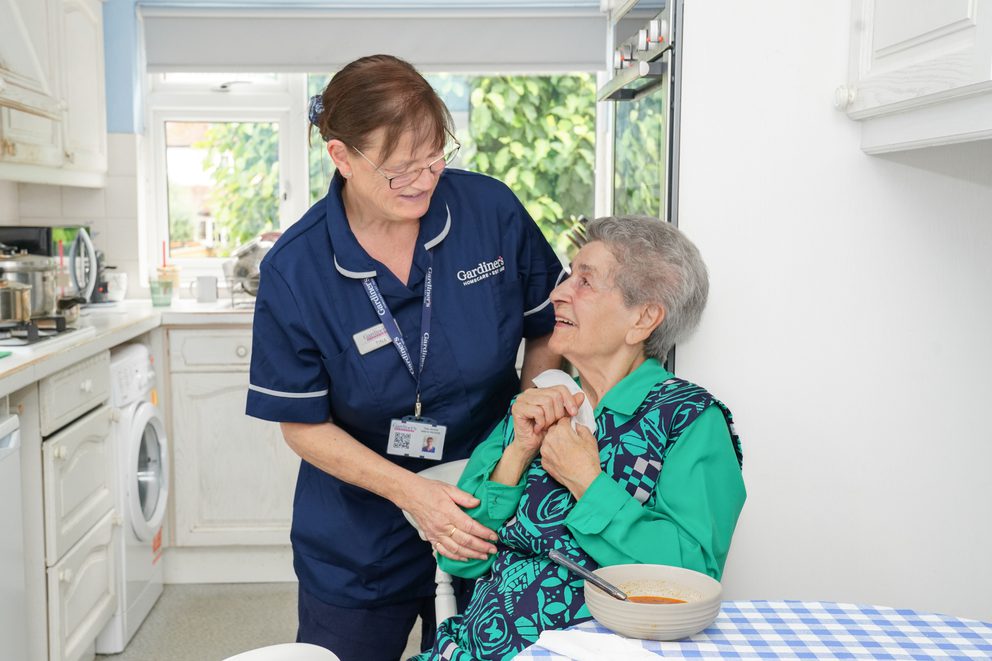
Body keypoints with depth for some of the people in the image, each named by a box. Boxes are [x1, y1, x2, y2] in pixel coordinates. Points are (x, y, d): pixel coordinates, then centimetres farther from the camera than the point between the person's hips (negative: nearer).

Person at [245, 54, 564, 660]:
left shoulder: (492, 209, -12)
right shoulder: (294, 270, -16)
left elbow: (549, 326, 3)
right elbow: (305, 425, -9)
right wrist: (410, 491, -20)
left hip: (485, 507, 1)